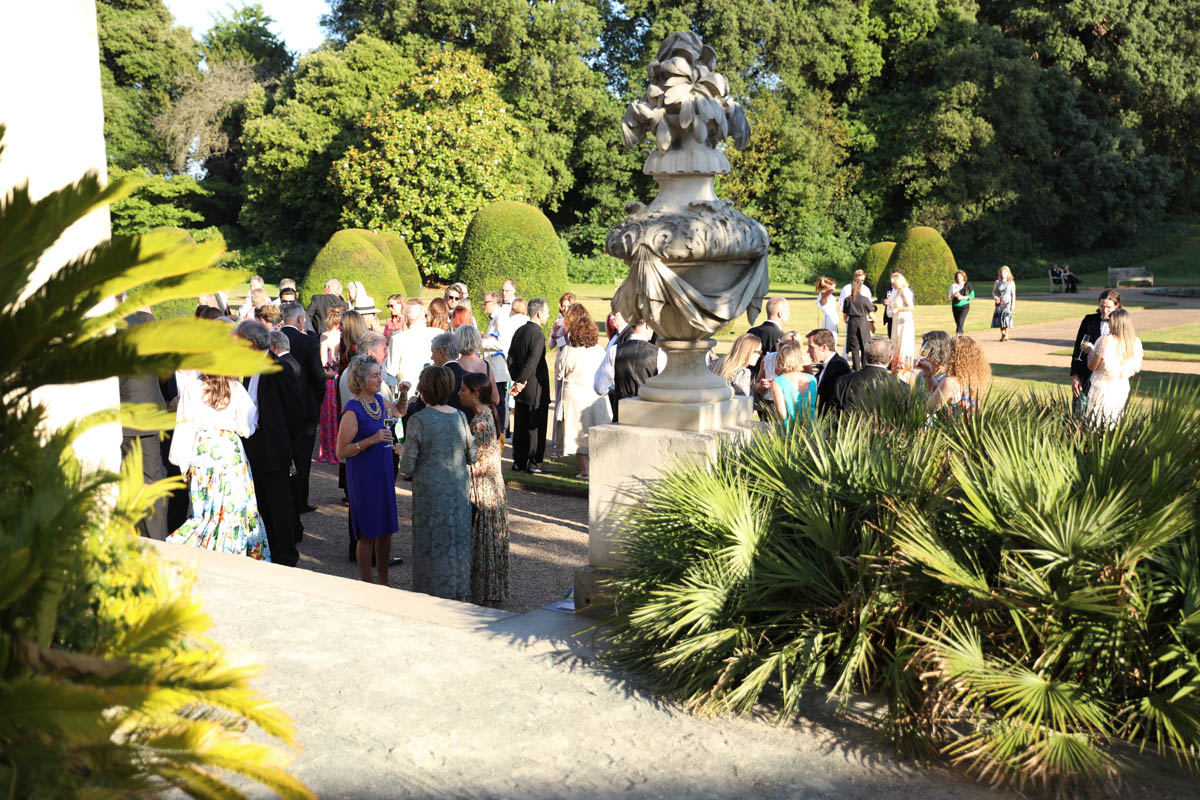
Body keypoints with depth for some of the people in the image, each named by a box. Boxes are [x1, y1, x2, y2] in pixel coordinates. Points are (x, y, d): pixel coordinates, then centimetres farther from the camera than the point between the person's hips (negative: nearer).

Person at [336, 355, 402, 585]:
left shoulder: (381, 401, 4)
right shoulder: (352, 411, -17)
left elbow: (398, 412, 27)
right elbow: (341, 452, -16)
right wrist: (371, 440, -25)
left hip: (384, 475, 7)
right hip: (363, 478, -7)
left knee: (386, 530, 13)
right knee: (367, 533, 3)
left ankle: (383, 582, 26)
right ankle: (367, 586, 17)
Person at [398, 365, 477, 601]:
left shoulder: (418, 421, -14)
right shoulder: (460, 417, -2)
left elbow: (407, 467, -12)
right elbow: (472, 456, 4)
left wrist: (402, 455, 9)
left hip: (430, 494, -4)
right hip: (459, 492, 4)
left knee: (432, 547, 7)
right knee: (458, 542, 14)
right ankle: (460, 595, 23)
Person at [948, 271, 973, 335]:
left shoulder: (967, 284, 1)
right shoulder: (953, 285, 7)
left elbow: (972, 295, 1)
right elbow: (950, 297, 9)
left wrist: (963, 297, -13)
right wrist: (954, 295, -14)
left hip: (964, 306, -4)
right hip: (955, 306, 4)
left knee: (960, 322, -19)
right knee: (957, 323, 6)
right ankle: (960, 335, 19)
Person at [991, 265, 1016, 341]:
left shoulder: (1011, 282, 6)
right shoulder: (997, 282, 9)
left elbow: (1013, 294, 5)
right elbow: (993, 292, 12)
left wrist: (1013, 305, -1)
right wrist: (995, 297, -9)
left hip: (1007, 303, -2)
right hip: (999, 303, 2)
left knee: (1006, 317, -12)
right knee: (999, 318, -3)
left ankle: (1006, 336, -4)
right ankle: (1002, 335, 8)